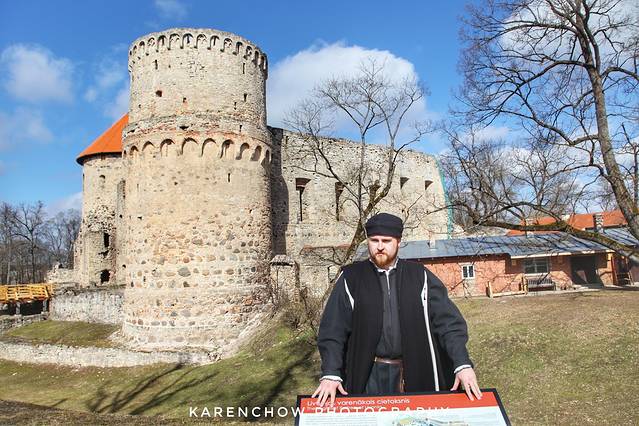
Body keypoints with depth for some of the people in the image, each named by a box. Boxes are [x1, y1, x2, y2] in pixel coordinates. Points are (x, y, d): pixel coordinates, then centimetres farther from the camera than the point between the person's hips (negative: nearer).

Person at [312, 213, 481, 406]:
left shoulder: (419, 276, 2)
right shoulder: (351, 279, -1)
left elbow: (448, 320, -3)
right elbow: (333, 330, -4)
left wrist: (462, 364, -15)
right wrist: (331, 374, -15)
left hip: (416, 374, 1)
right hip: (370, 376, -1)